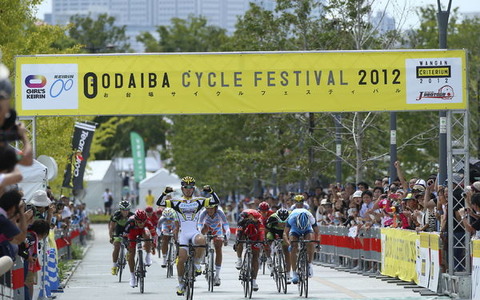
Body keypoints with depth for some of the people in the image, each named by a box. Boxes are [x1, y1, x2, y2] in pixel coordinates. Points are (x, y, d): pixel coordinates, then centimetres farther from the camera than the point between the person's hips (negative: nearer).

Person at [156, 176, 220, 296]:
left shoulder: (198, 201, 7)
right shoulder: (177, 202, 5)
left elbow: (216, 201, 0)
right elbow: (159, 203, -2)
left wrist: (210, 191, -14)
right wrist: (165, 192, -16)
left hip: (195, 232, 0)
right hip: (183, 233, 0)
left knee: (201, 240, -36)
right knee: (181, 259, -9)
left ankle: (197, 263, -13)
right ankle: (181, 283, 11)